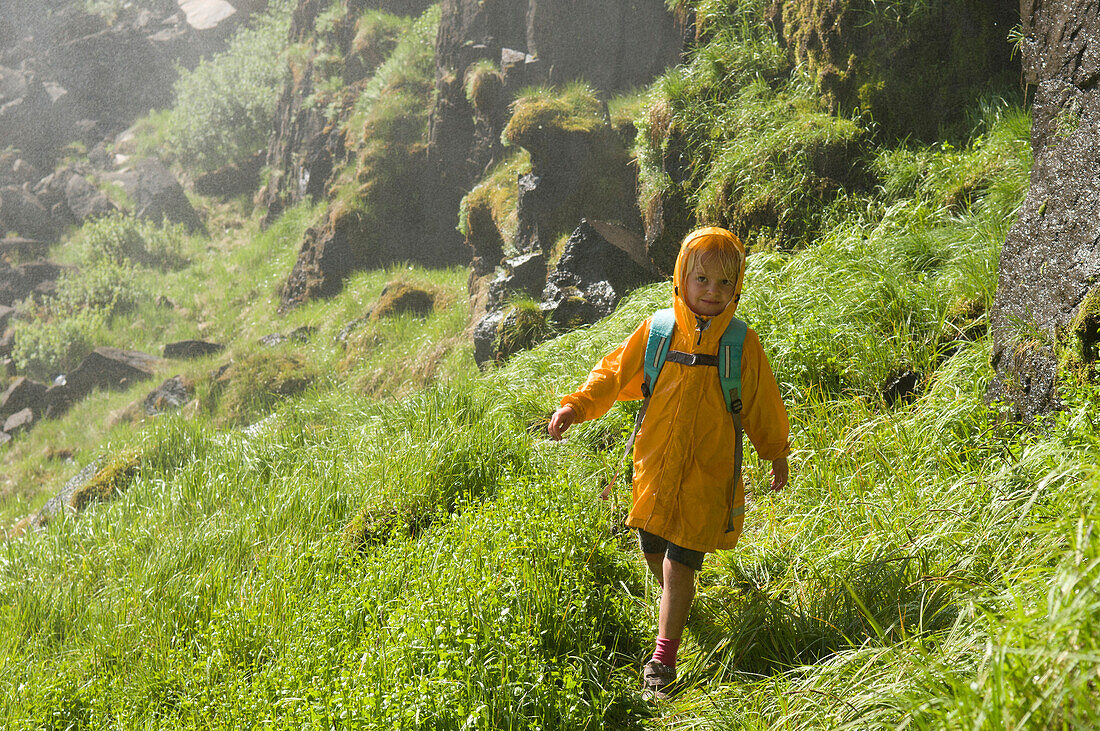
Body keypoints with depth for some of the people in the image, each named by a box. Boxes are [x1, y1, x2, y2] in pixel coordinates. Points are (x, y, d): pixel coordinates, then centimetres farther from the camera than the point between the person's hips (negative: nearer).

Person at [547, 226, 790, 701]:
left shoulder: (742, 345, -4)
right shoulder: (657, 331, -3)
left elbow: (761, 405, 7)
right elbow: (614, 373, 6)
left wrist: (776, 454, 17)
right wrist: (576, 405, -5)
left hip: (707, 474, -2)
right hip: (655, 466, 3)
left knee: (681, 563, -6)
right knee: (654, 552, 15)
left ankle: (662, 661, 4)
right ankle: (675, 605, 48)